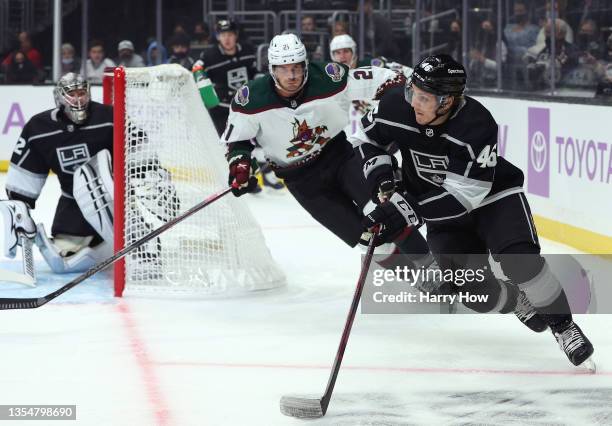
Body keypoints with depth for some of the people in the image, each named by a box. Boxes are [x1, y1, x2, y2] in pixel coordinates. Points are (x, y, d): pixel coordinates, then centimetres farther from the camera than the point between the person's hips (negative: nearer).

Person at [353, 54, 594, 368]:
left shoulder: (478, 126, -34)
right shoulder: (397, 106, -22)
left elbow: (463, 195, -34)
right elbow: (366, 136, 0)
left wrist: (406, 208, -38)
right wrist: (378, 171, -17)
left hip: (493, 195, -4)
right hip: (442, 211, 4)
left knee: (521, 259, -26)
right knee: (468, 283, -10)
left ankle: (563, 325, -5)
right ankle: (518, 303, 23)